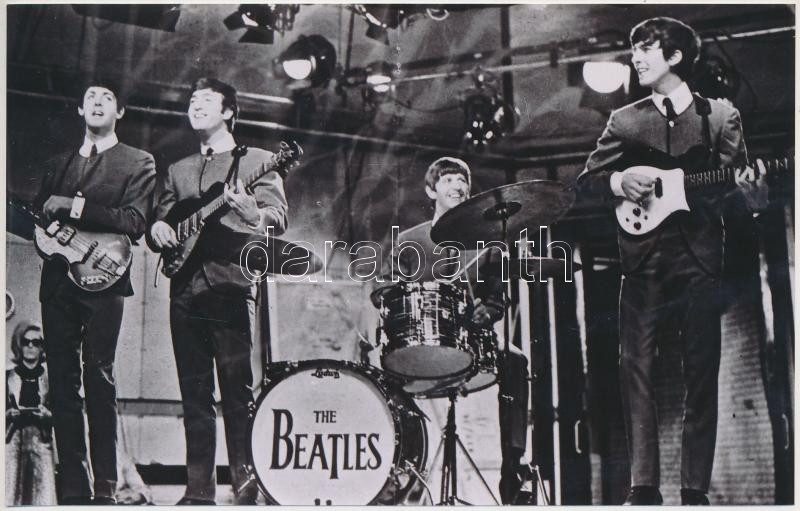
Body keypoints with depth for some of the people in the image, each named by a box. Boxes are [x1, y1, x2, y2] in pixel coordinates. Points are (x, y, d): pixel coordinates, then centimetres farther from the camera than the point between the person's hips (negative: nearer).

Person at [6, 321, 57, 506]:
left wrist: (47, 415, -12)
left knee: (43, 496, -16)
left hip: (41, 443, 0)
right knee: (10, 496, -15)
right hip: (12, 443, 0)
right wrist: (9, 414, -11)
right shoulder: (8, 377, 10)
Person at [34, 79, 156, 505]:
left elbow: (134, 222, -8)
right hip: (57, 282, 5)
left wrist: (75, 207, -13)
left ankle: (105, 489, -7)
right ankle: (73, 488, 5)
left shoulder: (138, 163, 6)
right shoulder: (58, 164, 23)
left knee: (99, 380, -10)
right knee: (62, 383, 1)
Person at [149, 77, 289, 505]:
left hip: (232, 282, -5)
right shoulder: (177, 171, 23)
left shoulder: (256, 161, 7)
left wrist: (251, 212, -25)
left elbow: (279, 218, -3)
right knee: (194, 393, 4)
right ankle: (199, 489, 7)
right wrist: (157, 228, -1)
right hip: (185, 288, 5)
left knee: (238, 388, -9)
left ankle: (246, 486, -6)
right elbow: (158, 219, 24)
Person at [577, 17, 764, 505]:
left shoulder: (721, 116, 10)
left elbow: (735, 184, 10)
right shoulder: (625, 121, 13)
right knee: (637, 371, -4)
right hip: (644, 263, 1)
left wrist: (743, 187, -13)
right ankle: (643, 487, 0)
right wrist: (619, 182, -6)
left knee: (701, 376, -2)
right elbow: (587, 180, 13)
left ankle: (695, 490, 5)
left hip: (700, 262, -1)